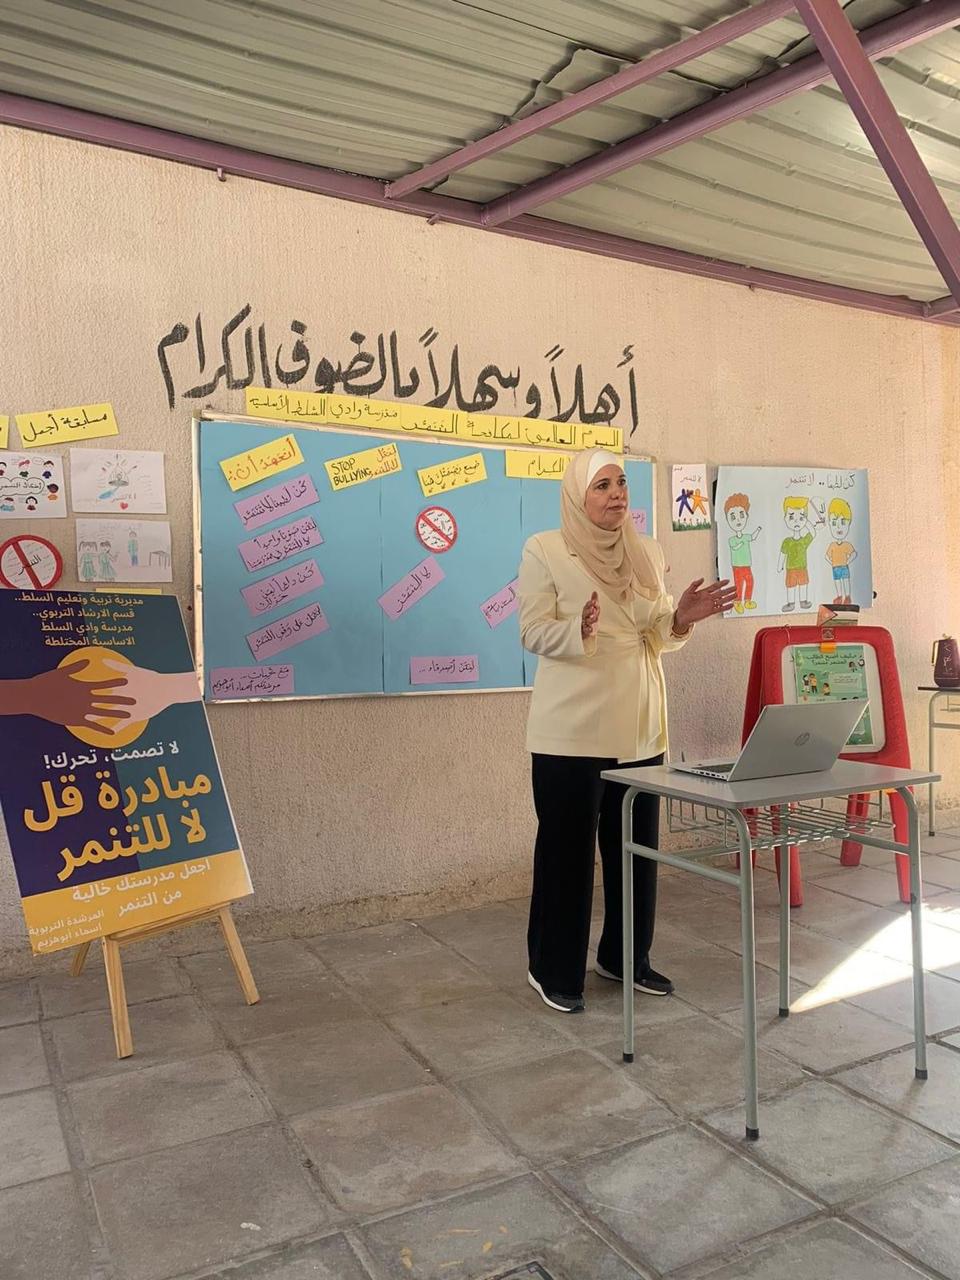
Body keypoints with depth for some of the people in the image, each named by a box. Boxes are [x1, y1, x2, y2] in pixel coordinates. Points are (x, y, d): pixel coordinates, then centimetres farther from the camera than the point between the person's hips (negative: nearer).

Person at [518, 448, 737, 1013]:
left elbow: (655, 636, 13)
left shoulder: (648, 553, 11)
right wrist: (581, 630, -28)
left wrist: (680, 619, -8)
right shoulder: (544, 549, -4)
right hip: (572, 729, -5)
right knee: (567, 848, 3)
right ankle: (555, 970, 19)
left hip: (639, 725, 5)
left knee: (638, 845, 12)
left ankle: (626, 956, 31)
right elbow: (534, 633, -9)